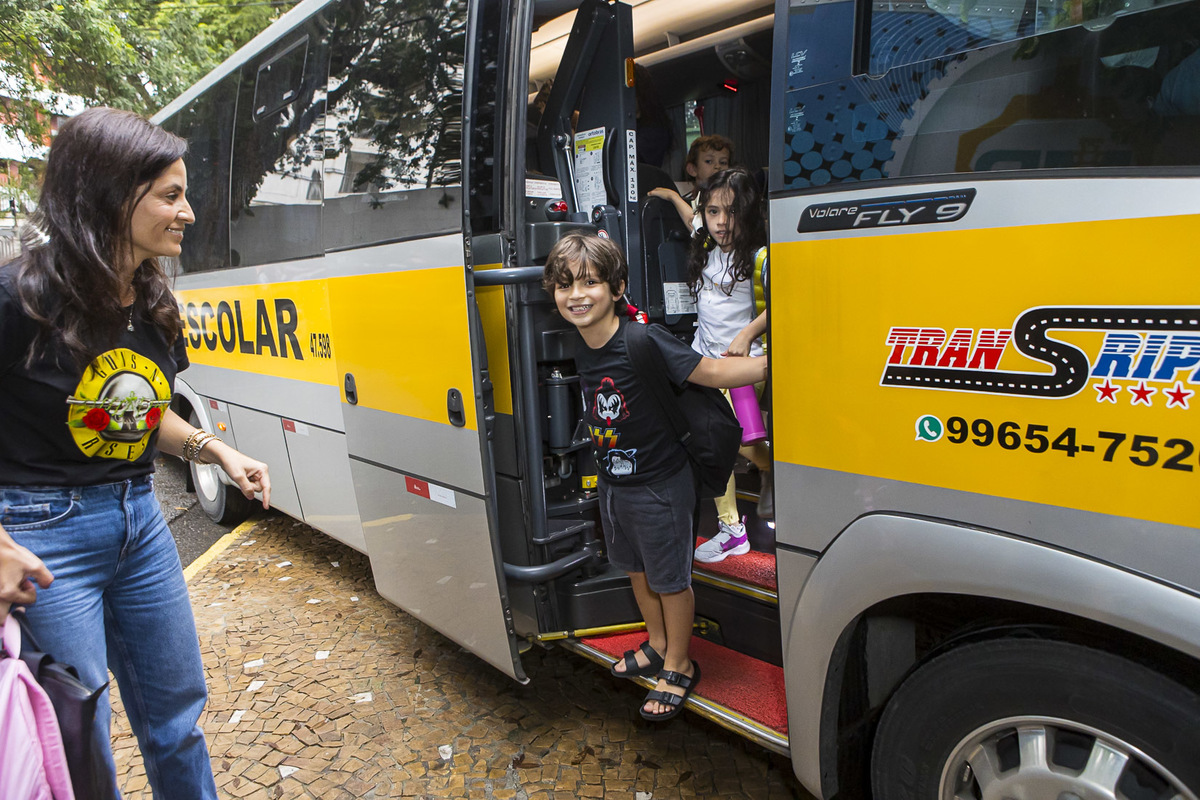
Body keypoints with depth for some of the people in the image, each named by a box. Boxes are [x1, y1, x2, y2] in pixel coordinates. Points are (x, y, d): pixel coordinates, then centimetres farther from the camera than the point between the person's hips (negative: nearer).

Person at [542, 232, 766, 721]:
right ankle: (658, 645, 47)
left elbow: (712, 372, -26)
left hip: (660, 486, -7)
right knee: (635, 569, 23)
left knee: (670, 578, 11)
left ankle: (679, 667, 33)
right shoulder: (583, 348, -3)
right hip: (612, 483, 8)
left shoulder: (643, 342, -25)